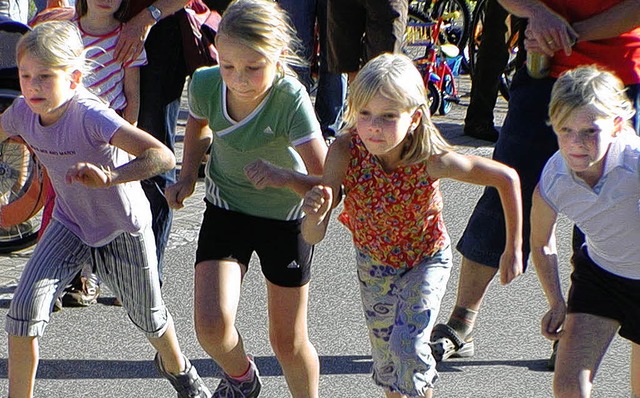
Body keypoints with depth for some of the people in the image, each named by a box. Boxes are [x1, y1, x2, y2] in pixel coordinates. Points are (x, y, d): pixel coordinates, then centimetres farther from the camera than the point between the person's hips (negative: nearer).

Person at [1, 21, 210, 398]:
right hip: (70, 223, 4)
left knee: (149, 318, 17)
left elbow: (162, 156, -45)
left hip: (124, 228, -4)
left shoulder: (90, 115, -35)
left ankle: (177, 367, 52)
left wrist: (109, 177, -57)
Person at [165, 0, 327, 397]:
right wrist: (188, 175, -5)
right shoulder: (205, 84, -20)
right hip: (225, 210, 3)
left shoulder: (291, 98, -31)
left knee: (289, 342, 6)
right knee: (212, 325, -12)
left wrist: (284, 176, -50)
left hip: (286, 217, -2)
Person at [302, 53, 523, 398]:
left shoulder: (432, 160, -34)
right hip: (373, 262, 3)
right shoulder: (344, 152, -31)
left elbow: (507, 178, -20)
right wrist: (315, 213, -53)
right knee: (385, 358, 16)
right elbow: (313, 237, -30)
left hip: (427, 259, -2)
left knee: (407, 346, -19)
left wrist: (513, 249, -13)